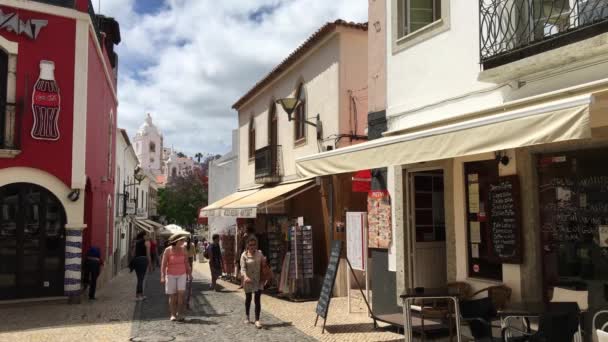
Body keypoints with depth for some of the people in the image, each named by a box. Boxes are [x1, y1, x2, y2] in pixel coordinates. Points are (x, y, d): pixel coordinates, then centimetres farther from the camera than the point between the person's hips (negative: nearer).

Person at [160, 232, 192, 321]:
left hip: (182, 275, 2)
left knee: (181, 293, -10)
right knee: (172, 296, 2)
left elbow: (186, 262, 9)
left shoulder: (183, 250, 0)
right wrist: (162, 277, -17)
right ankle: (173, 315, 11)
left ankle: (179, 314, -3)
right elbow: (163, 264, -10)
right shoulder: (168, 250, -10)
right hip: (171, 275, -2)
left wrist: (189, 273, 9)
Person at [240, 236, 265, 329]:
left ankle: (257, 320, -3)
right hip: (248, 280, -1)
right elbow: (243, 268, -18)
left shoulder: (259, 253, -2)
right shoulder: (244, 255, -10)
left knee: (257, 300, -6)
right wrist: (245, 276, -36)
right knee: (248, 298, 17)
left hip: (258, 280, 1)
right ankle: (247, 316, 39)